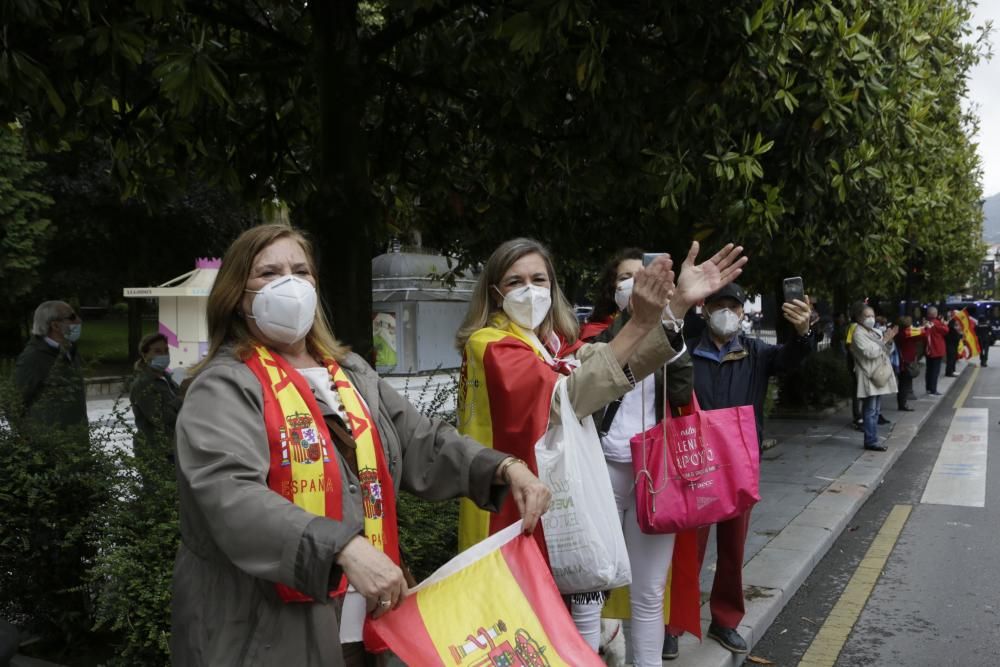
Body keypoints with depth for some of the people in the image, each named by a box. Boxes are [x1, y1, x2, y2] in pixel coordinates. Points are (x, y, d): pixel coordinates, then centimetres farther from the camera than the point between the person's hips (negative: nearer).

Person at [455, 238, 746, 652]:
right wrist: (638, 322, -33)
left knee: (582, 620, 13)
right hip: (515, 510, -7)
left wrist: (678, 304, -19)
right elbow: (563, 397, -26)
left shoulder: (560, 344, 12)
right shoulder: (487, 344, -10)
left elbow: (623, 365, -5)